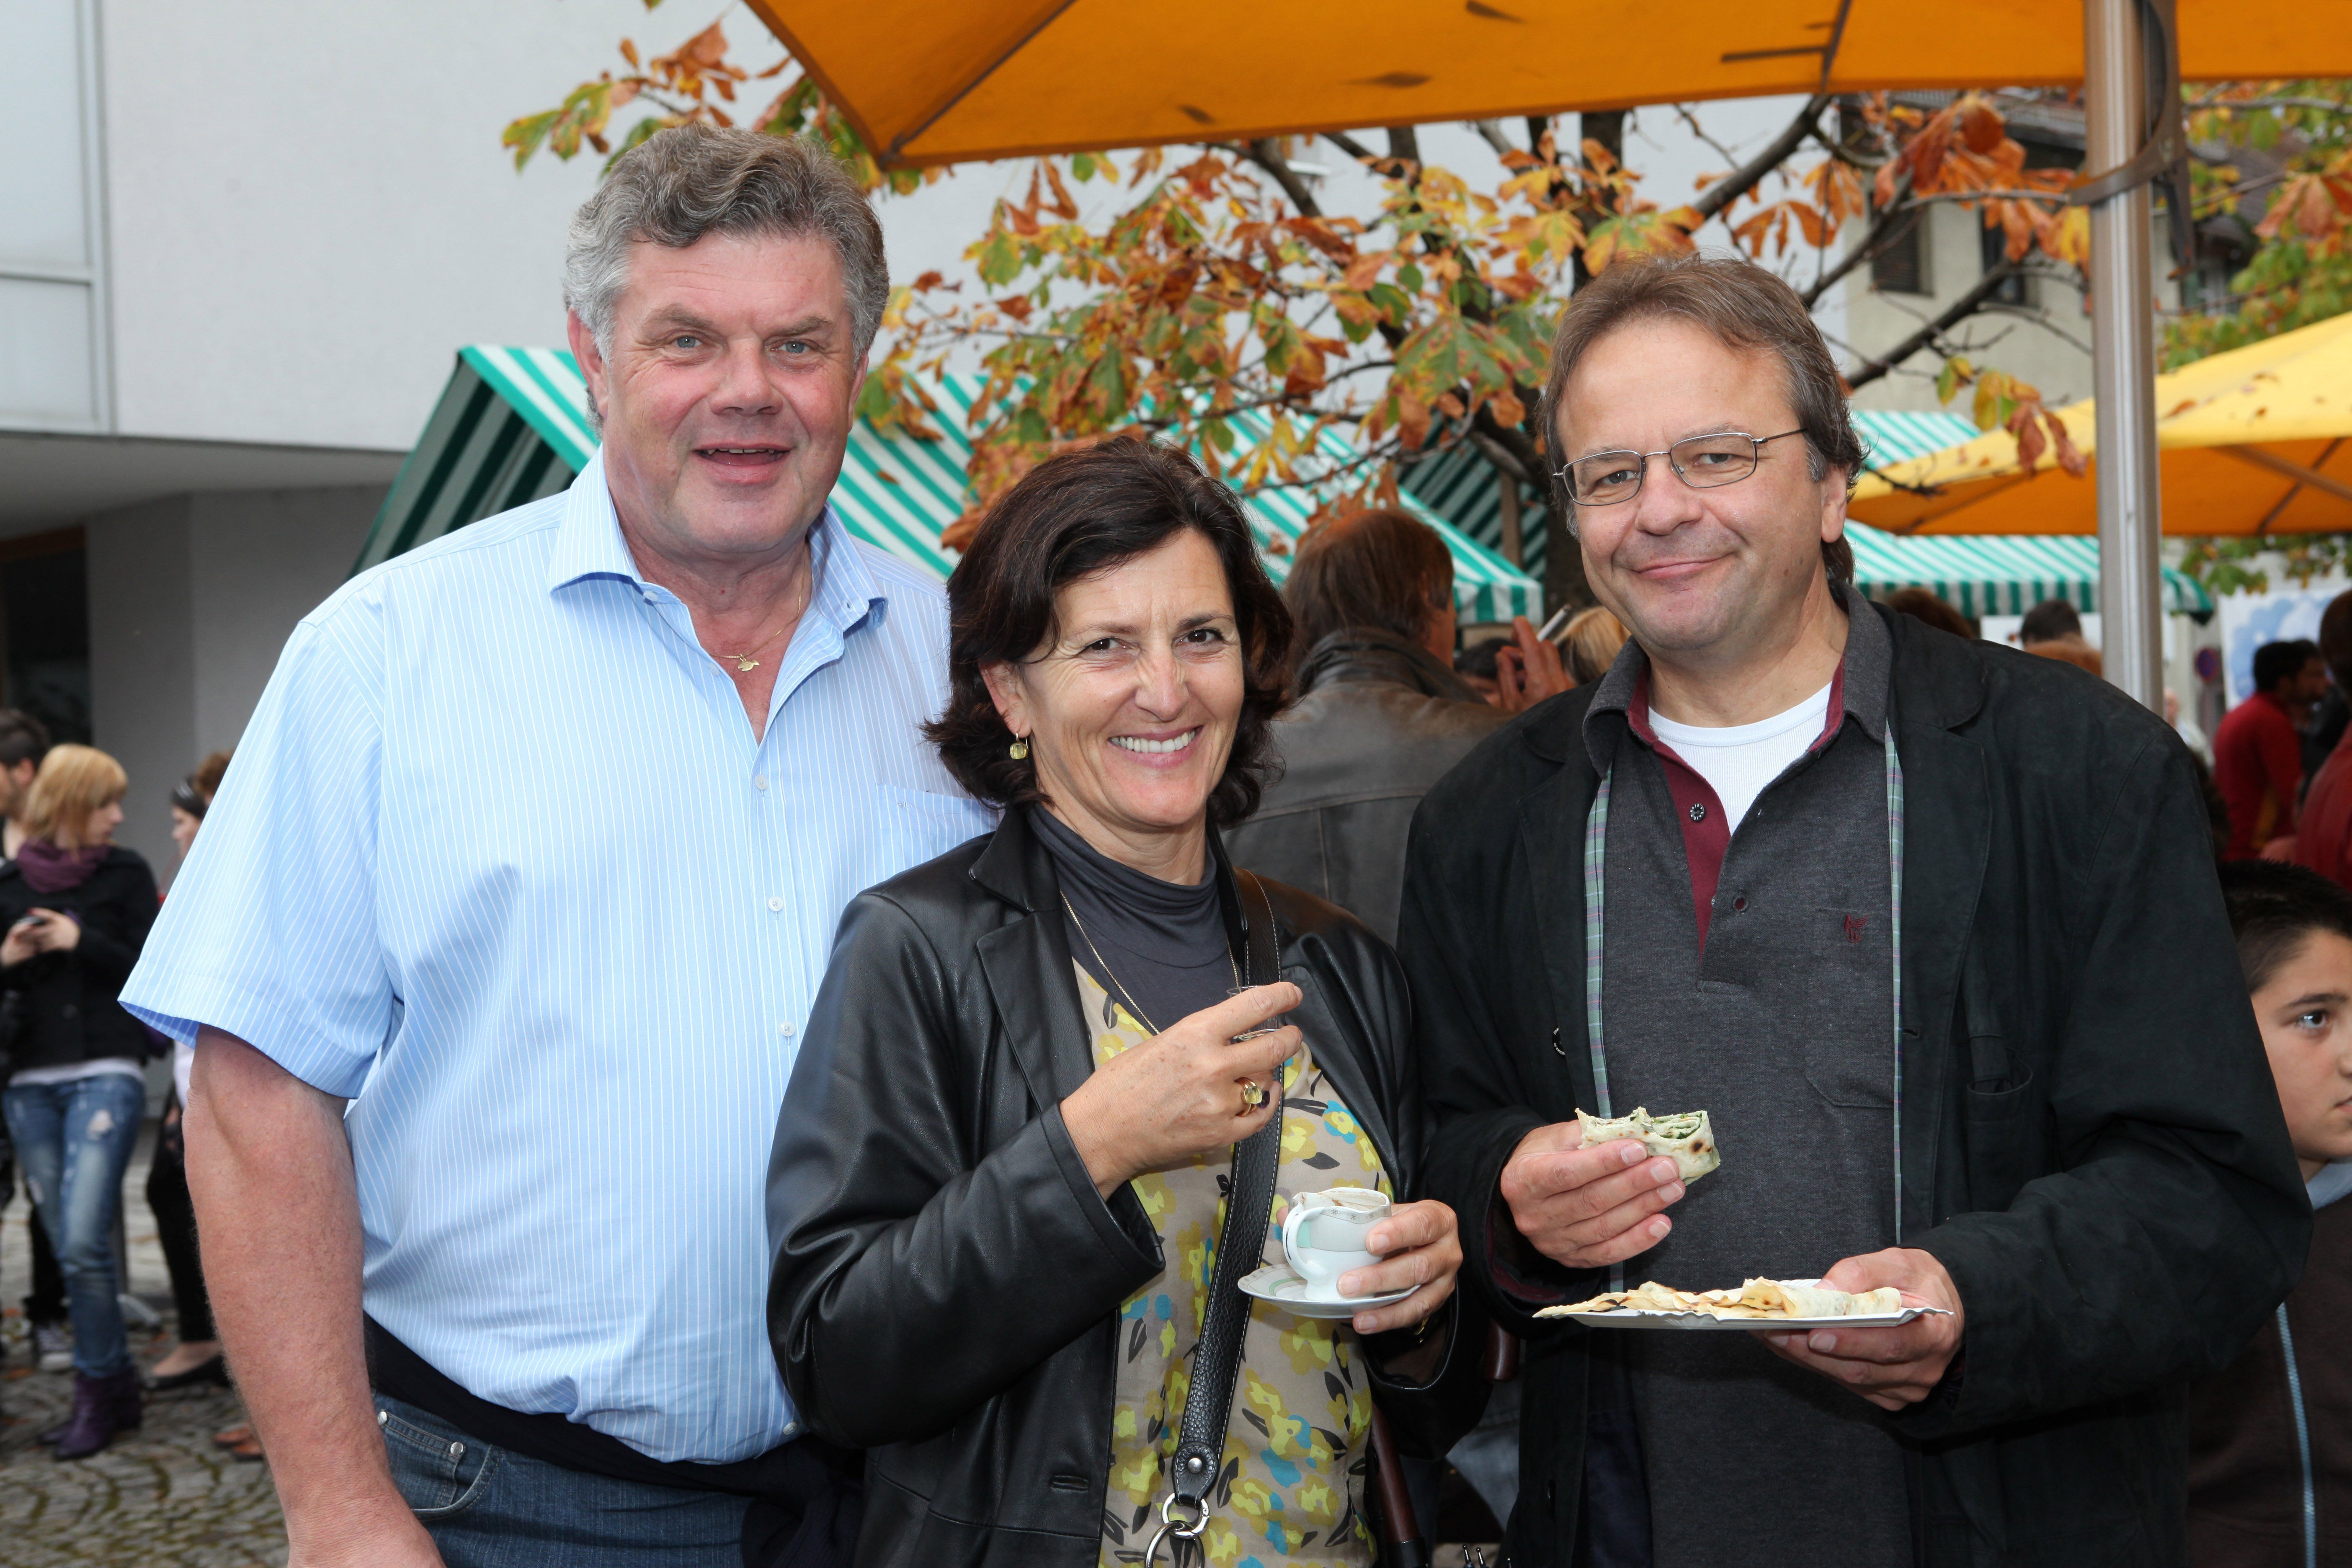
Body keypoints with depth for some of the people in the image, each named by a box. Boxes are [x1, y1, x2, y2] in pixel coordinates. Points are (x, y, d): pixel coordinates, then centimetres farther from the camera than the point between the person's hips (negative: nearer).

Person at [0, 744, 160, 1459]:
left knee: (84, 1241, -13)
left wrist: (81, 942, -12)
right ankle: (116, 1387, 18)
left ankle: (98, 1390, 1)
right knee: (67, 1246, 6)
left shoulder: (125, 874, 3)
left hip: (106, 1072, -3)